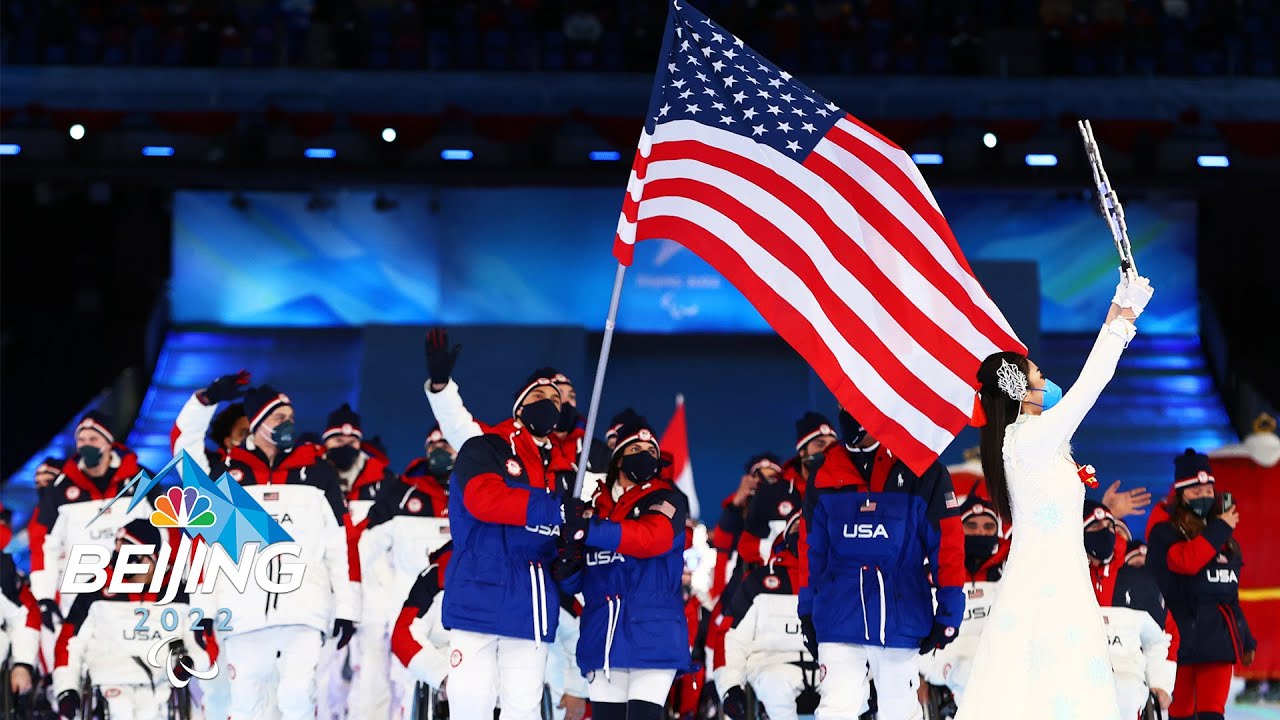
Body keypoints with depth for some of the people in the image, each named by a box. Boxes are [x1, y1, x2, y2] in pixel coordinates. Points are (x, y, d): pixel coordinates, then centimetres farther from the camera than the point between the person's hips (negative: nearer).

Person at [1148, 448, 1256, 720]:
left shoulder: (1224, 538, 19)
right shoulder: (1165, 533, 0)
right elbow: (1186, 560, -23)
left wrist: (1246, 640, 26)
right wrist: (1219, 529, -14)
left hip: (1219, 639, 5)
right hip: (1185, 638, -5)